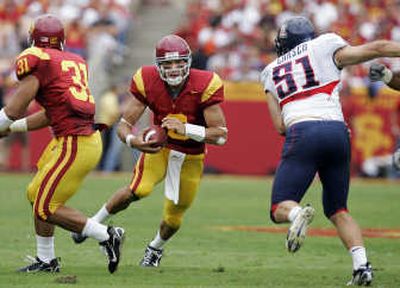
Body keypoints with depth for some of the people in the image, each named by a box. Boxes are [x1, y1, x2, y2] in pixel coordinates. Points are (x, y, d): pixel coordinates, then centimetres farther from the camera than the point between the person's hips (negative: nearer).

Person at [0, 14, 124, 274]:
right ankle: (46, 260, 26)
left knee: (46, 208, 0)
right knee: (36, 195, 19)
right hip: (89, 138, 9)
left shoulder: (36, 61, -8)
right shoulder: (75, 62, 16)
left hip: (74, 145, -9)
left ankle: (106, 236, -1)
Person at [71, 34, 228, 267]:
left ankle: (156, 248, 43)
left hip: (191, 157, 1)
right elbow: (124, 125, -17)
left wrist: (185, 129, -37)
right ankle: (95, 222, -4)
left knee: (174, 217, 8)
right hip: (160, 146, 0)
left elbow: (221, 135, -24)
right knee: (139, 190, -28)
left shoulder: (204, 86, -25)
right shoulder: (148, 82, -20)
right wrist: (132, 140, -41)